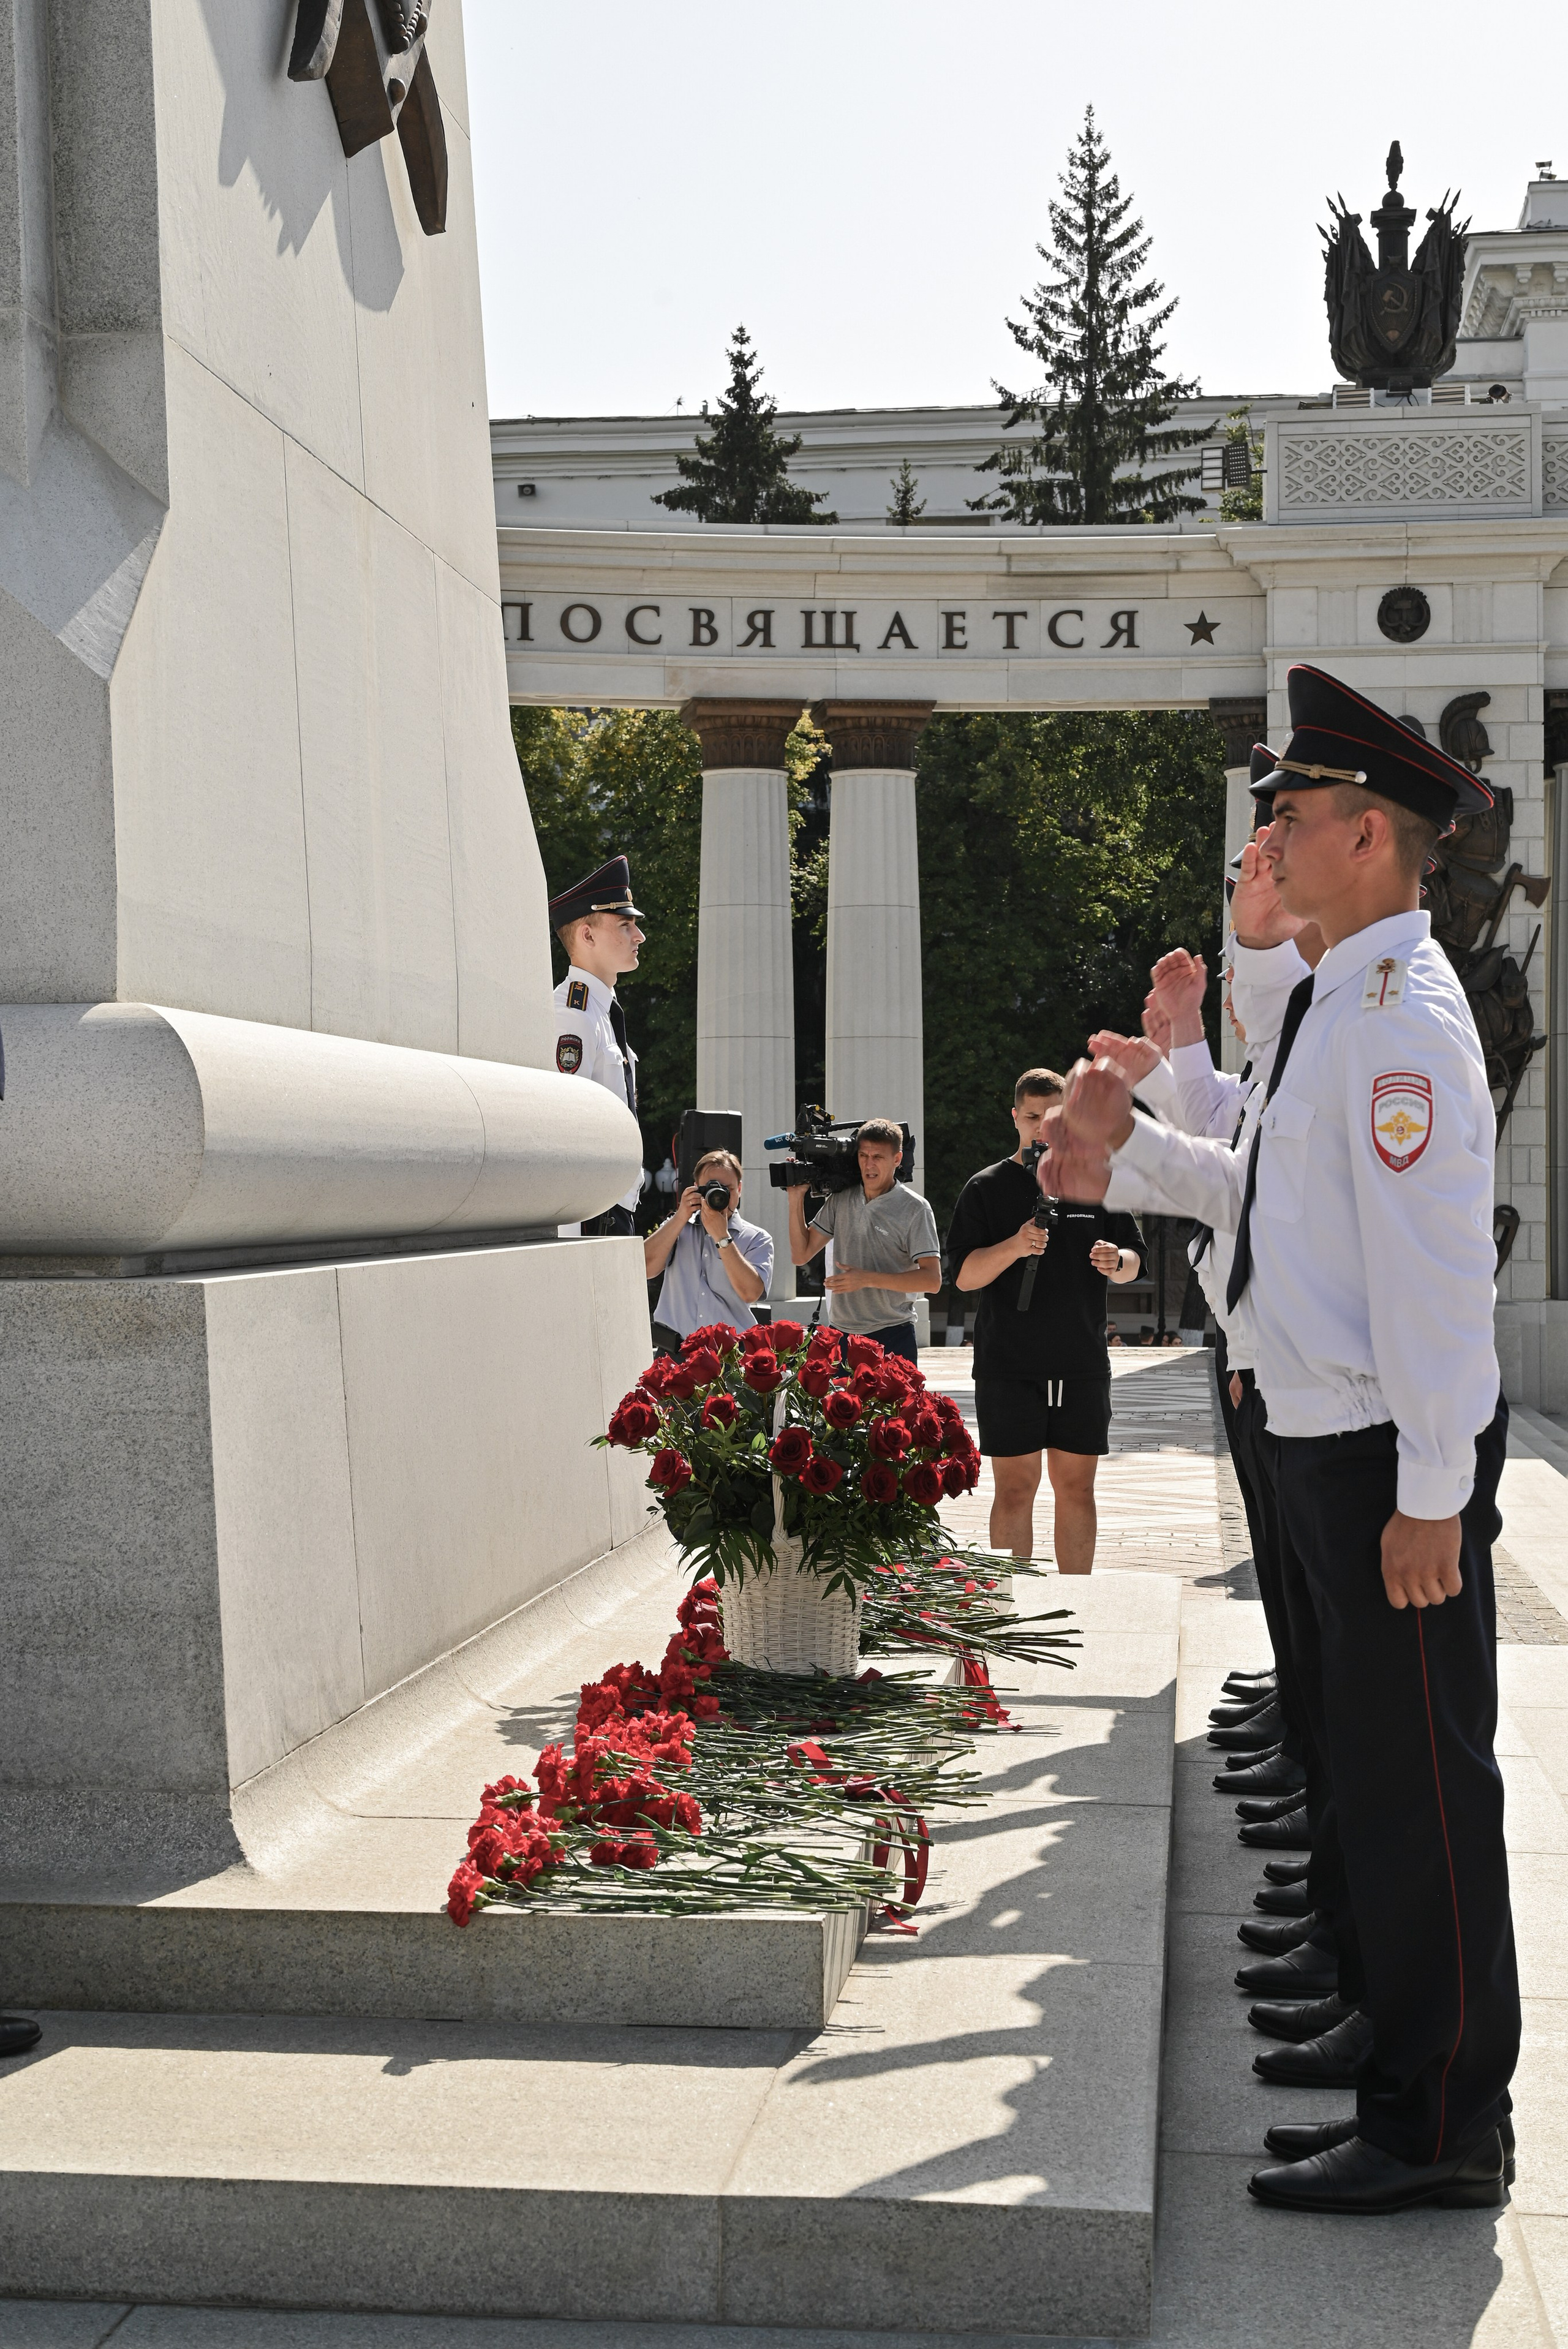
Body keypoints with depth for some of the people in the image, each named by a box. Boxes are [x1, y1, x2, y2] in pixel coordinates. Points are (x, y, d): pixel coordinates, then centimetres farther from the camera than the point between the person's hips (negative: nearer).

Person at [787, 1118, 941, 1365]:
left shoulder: (914, 1208, -5)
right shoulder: (840, 1200, 10)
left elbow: (932, 1280, -11)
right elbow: (801, 1254, 12)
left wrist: (868, 1279, -19)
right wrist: (796, 1198, 3)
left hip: (892, 1338, -4)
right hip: (839, 1335, 4)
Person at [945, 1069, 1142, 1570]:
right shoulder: (988, 1187, 3)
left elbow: (1134, 1259, 14)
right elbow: (963, 1275, -3)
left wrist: (1117, 1262, -10)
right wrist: (1014, 1247, -21)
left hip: (1083, 1366, 2)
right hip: (1008, 1365, -2)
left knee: (1077, 1488, 6)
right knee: (1015, 1490, -1)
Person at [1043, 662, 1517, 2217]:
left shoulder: (1404, 1015, -19)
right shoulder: (1339, 1008, 13)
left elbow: (1433, 1268, -23)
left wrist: (1430, 1497, -24)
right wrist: (1133, 1142, 20)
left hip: (1392, 1458, -10)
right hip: (1323, 1444, 10)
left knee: (1419, 1779, -1)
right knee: (1360, 1755, 22)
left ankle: (1440, 2126, 11)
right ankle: (1392, 2024, 40)